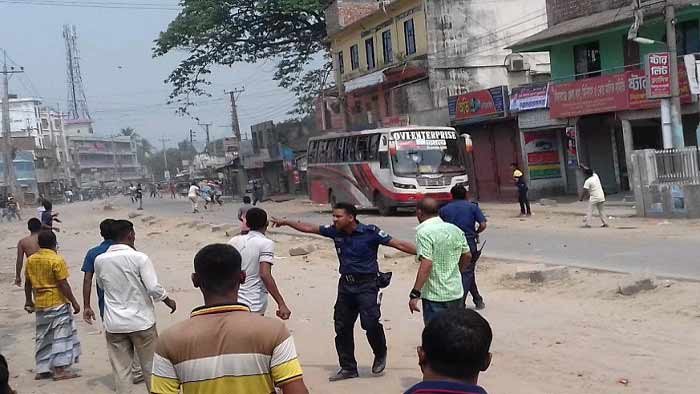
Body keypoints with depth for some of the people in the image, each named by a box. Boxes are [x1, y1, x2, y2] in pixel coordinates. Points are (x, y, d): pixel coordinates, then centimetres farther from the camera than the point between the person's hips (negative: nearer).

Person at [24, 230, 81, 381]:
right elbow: (63, 284, -16)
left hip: (40, 304, 6)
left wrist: (29, 301, 23)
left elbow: (27, 283, 11)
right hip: (58, 303, -6)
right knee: (60, 335, 1)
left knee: (43, 337, 15)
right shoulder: (57, 260, -15)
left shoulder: (30, 260, 5)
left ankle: (41, 370, 18)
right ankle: (60, 370, 1)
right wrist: (74, 302, -11)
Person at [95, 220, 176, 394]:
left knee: (121, 371, 8)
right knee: (150, 367, 12)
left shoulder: (99, 260, -1)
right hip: (141, 322, -3)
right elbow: (154, 288, -14)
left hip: (114, 324, 3)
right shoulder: (139, 258, -13)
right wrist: (169, 301, 2)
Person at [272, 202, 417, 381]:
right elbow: (309, 228, 12)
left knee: (370, 322, -18)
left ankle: (380, 355, 13)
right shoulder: (335, 231, 1)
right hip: (346, 284, 6)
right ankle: (348, 368, 22)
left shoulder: (370, 232, -14)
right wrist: (286, 222, 18)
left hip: (367, 284, -6)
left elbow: (398, 244, -14)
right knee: (342, 326, 7)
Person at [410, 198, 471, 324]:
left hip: (435, 296, -7)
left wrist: (415, 294, -23)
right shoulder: (455, 229, 7)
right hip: (457, 293, 7)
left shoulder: (424, 232, -16)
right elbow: (467, 256, 15)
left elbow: (426, 265, -24)